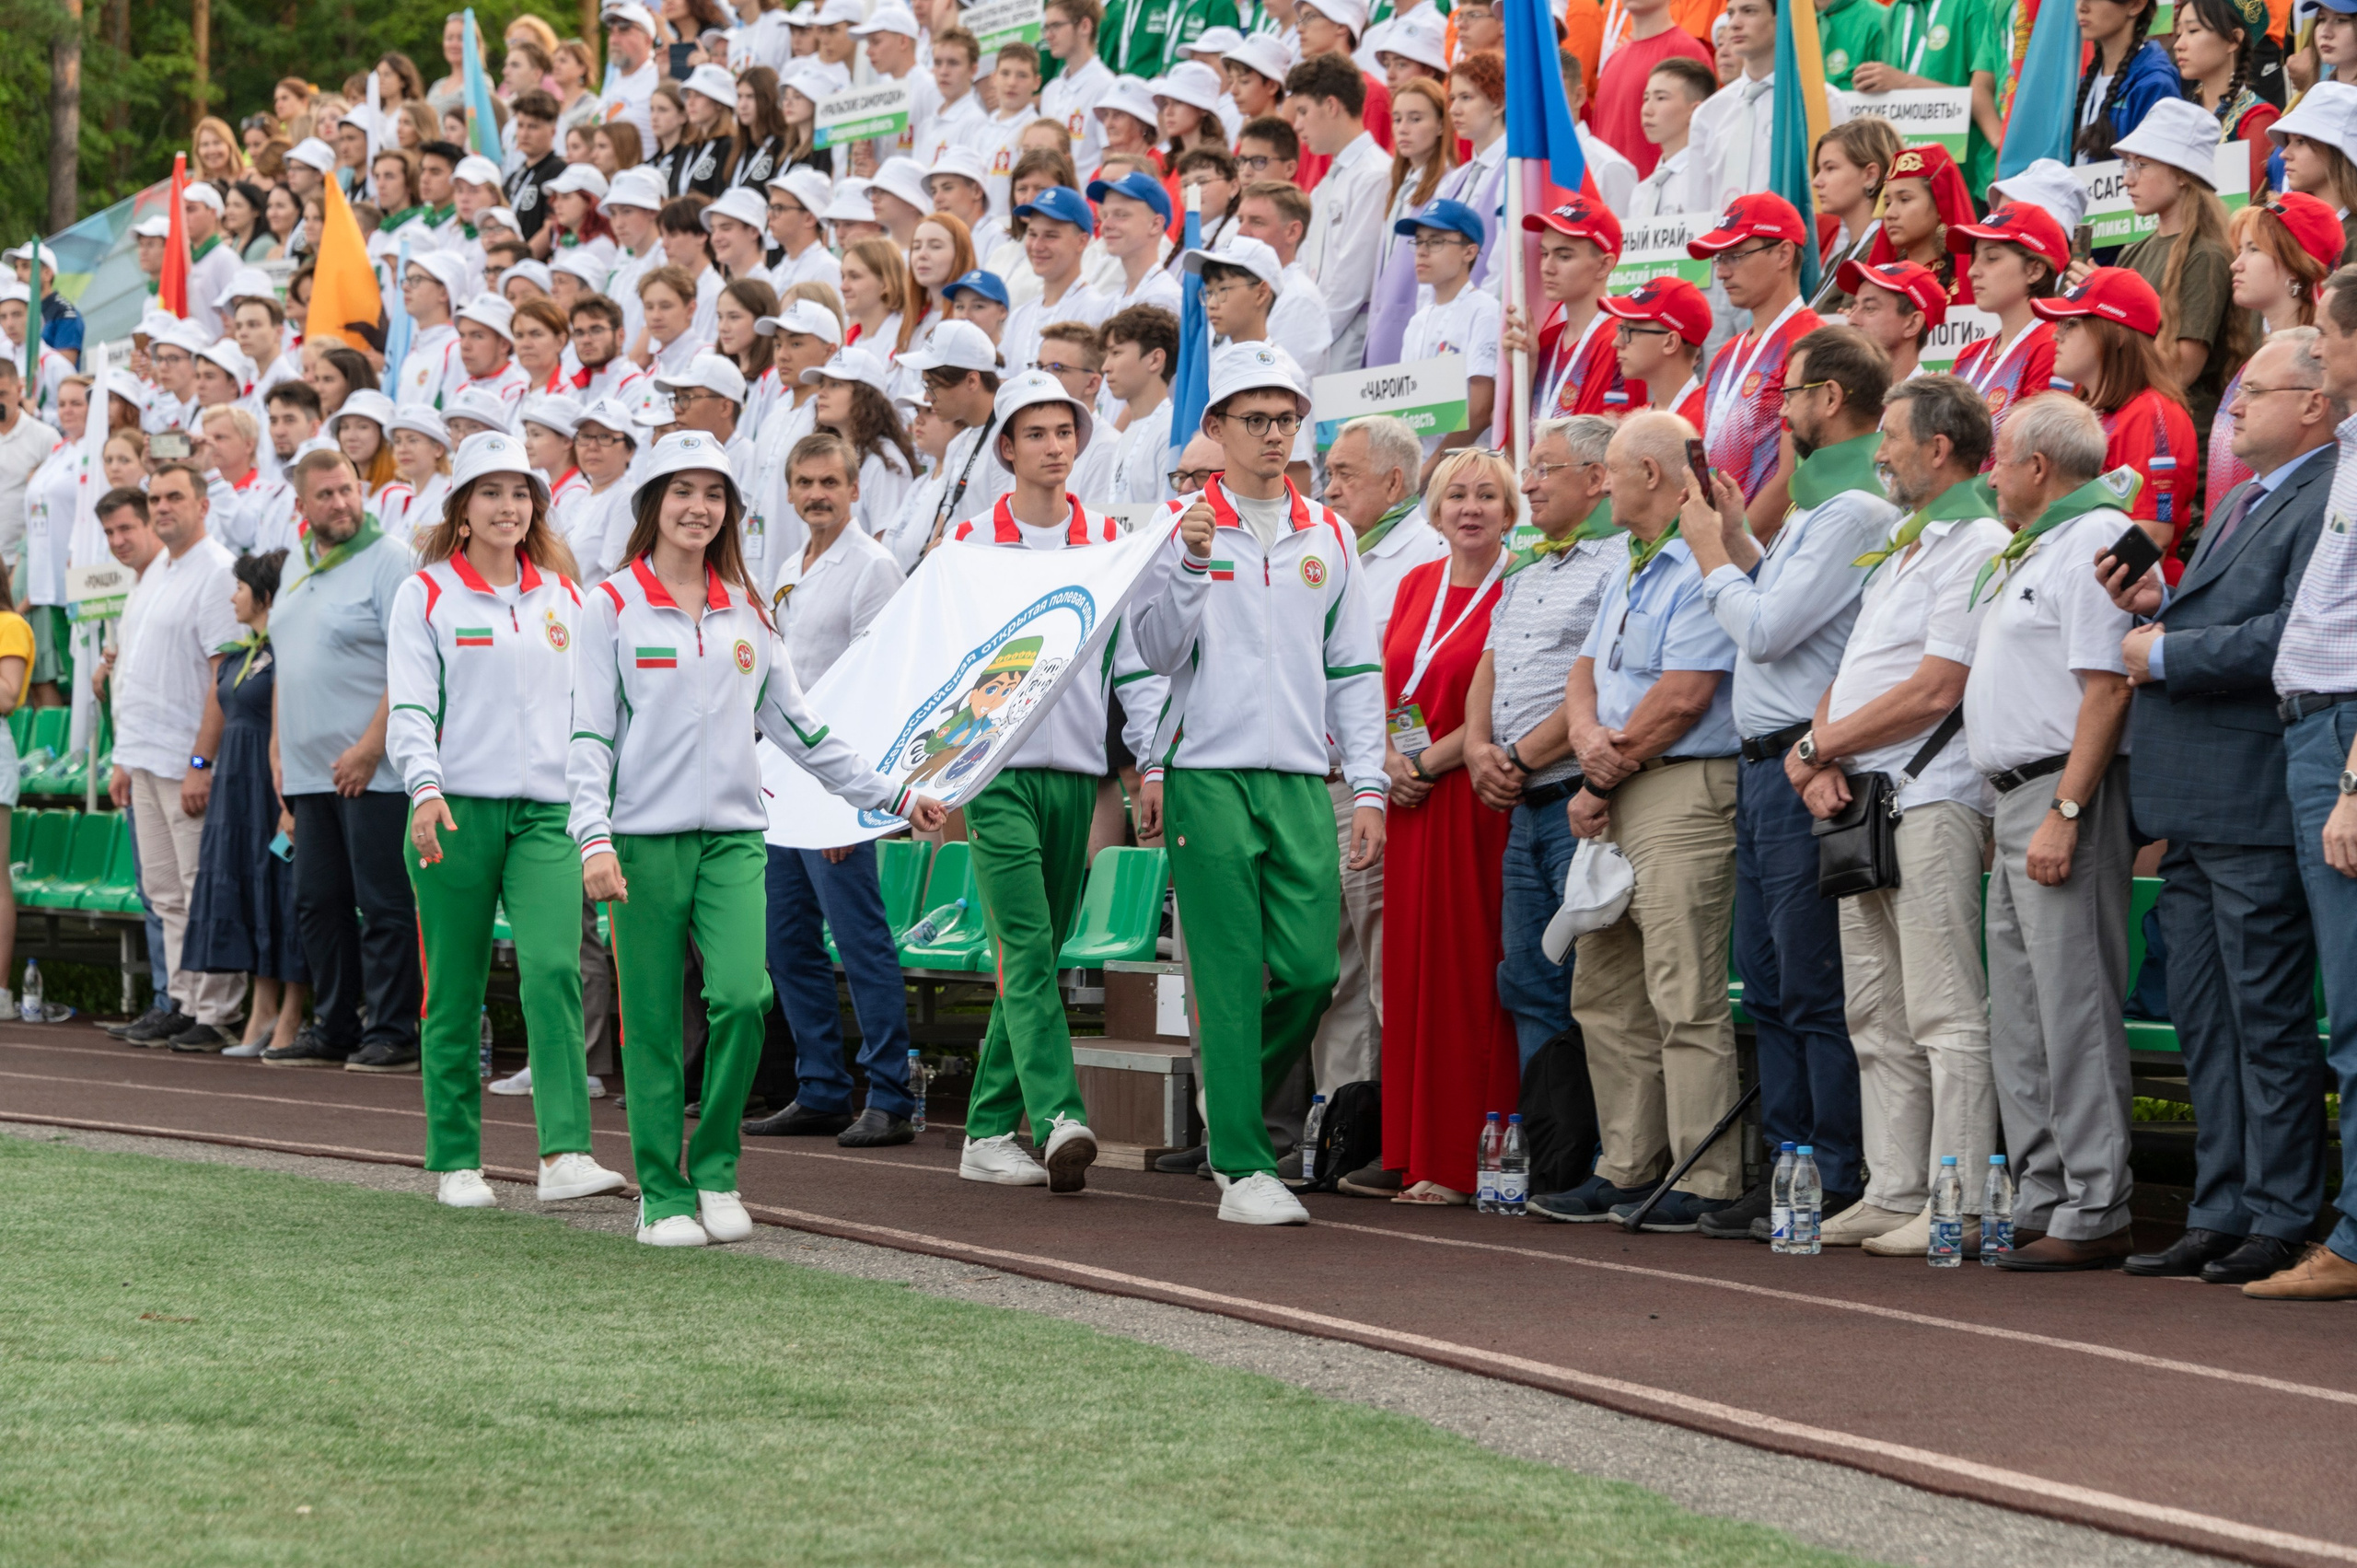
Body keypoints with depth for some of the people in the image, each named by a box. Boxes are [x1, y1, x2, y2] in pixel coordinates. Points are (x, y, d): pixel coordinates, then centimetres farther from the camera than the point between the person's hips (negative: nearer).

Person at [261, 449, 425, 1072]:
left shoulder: (389, 559, -8)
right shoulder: (300, 569, 17)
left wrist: (370, 747, -19)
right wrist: (279, 750, 16)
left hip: (371, 770, -8)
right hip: (311, 773, 8)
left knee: (383, 905, -5)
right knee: (317, 903, 10)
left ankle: (392, 1033, -1)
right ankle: (333, 1030, 17)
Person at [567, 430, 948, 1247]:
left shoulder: (747, 612, 14)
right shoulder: (613, 607, 1)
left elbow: (799, 728, 18)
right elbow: (589, 736, -3)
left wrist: (894, 796, 14)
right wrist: (594, 839, -15)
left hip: (733, 837, 3)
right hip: (645, 840, -3)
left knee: (742, 997, -15)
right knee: (653, 1021, -1)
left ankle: (715, 1172, 2)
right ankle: (663, 1194, 10)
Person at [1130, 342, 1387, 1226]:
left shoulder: (1328, 537, 14)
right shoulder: (1181, 525, 3)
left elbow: (1354, 671, 14)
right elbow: (1157, 653, -5)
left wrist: (1369, 788, 8)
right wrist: (1193, 566, -19)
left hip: (1301, 782, 4)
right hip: (1210, 778, -4)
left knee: (1311, 970, -3)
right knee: (1230, 980, -6)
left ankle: (1232, 1095, 23)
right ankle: (1243, 1169, -3)